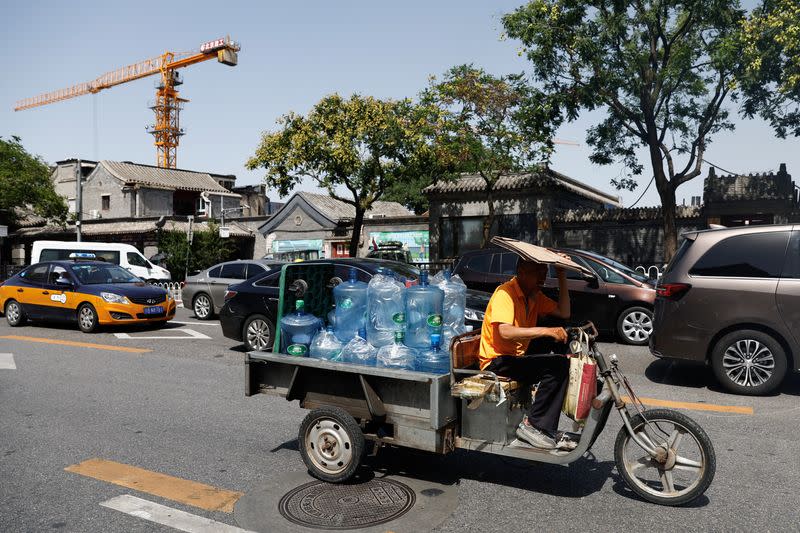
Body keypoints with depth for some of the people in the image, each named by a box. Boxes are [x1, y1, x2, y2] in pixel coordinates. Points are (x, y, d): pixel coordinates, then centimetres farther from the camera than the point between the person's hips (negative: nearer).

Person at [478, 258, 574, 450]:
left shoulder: (534, 296, 12)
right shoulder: (505, 293, -16)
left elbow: (563, 312, 4)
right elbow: (505, 332, -30)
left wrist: (562, 278, 0)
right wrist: (546, 331, -34)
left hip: (517, 358, 9)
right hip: (496, 361, -9)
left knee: (563, 365, -9)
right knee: (555, 365, -23)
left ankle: (548, 431, -7)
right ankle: (531, 424, -12)